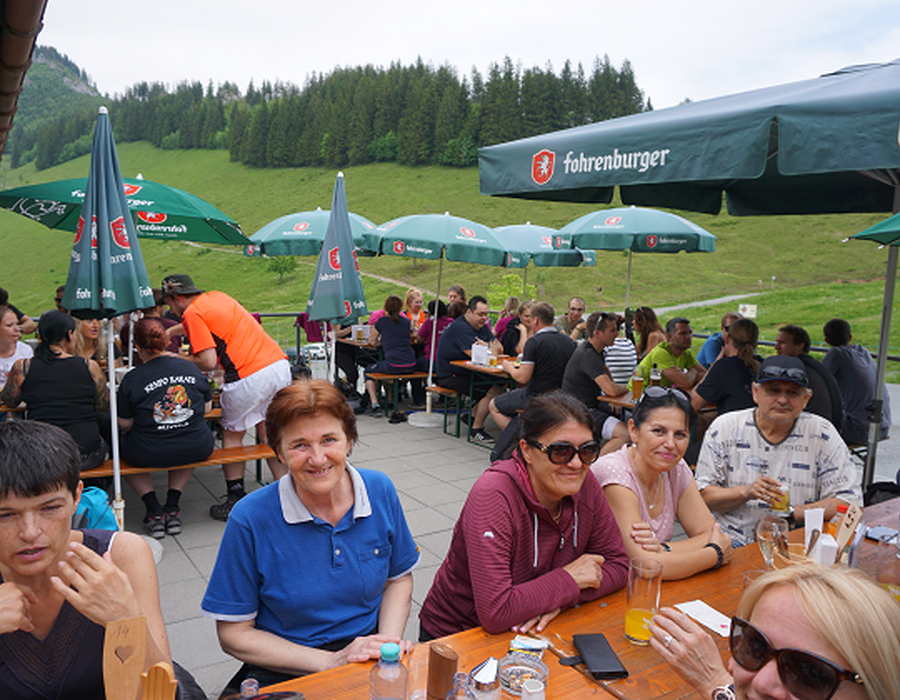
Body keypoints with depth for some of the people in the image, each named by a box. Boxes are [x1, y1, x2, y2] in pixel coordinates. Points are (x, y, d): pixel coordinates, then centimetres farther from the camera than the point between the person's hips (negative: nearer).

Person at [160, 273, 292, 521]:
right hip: (279, 364, 8)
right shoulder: (217, 296, 22)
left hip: (249, 375, -7)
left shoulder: (193, 313, -3)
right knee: (268, 431, 18)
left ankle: (235, 499, 17)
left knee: (232, 434, 14)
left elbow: (208, 362, -10)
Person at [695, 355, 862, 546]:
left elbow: (849, 500, 2)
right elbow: (703, 495, 1)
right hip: (733, 542, -1)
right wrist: (746, 492, -17)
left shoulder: (822, 434, 3)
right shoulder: (724, 428, 2)